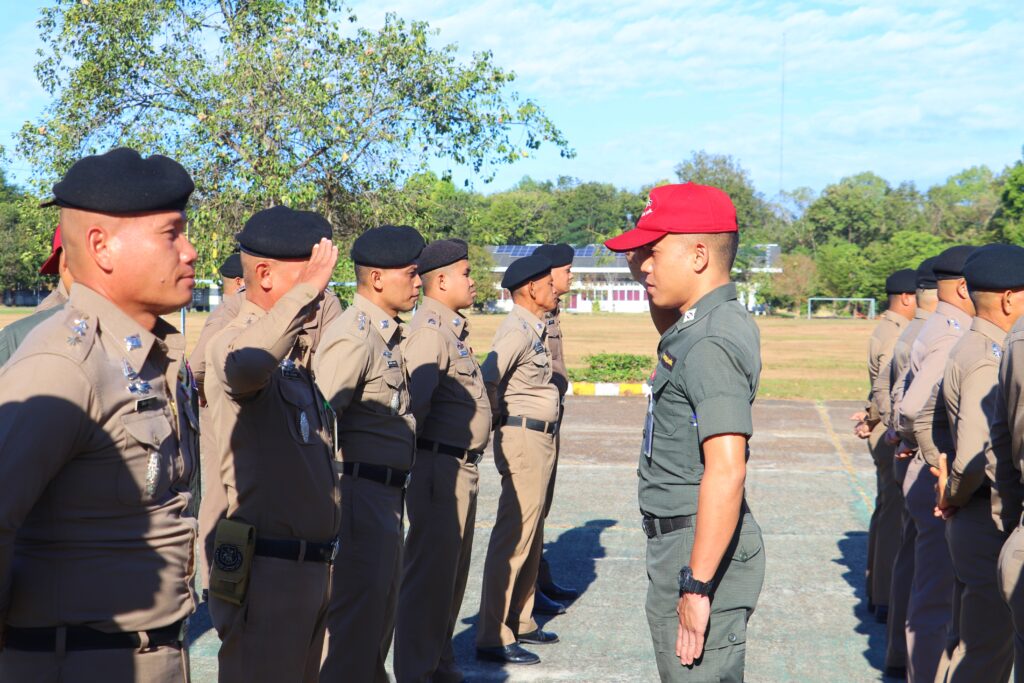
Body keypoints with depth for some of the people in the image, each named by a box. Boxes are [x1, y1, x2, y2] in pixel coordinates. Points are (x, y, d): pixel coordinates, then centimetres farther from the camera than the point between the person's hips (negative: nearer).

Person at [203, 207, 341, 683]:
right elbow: (246, 363, -41)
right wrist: (306, 287, -33)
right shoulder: (233, 343, -15)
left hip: (311, 566, 9)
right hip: (265, 569, -9)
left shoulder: (294, 351, 14)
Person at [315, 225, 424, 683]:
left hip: (387, 494, 10)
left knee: (380, 608, 20)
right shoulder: (352, 338, -18)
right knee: (356, 615, -2)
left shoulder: (386, 334, 12)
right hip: (360, 494, -10)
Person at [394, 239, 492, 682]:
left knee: (453, 572, 18)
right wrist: (412, 457, -21)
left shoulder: (453, 329, 15)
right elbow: (413, 401, -27)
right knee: (430, 574, -3)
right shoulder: (429, 329, -16)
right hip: (439, 466, -10)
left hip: (462, 466, 10)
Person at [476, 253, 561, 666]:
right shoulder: (518, 330, -17)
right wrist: (499, 420, -15)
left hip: (541, 439, 10)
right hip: (524, 438, -10)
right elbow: (487, 379, -29)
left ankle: (519, 622, 27)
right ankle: (493, 638, -2)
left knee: (530, 538, 17)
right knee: (512, 539, -7)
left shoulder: (535, 329, 13)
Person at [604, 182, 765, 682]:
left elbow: (726, 470, -28)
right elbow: (668, 328, 36)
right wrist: (649, 266, 17)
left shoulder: (711, 344, -20)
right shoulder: (703, 324, 10)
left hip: (701, 549, -11)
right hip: (678, 543, 11)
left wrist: (697, 585, -28)